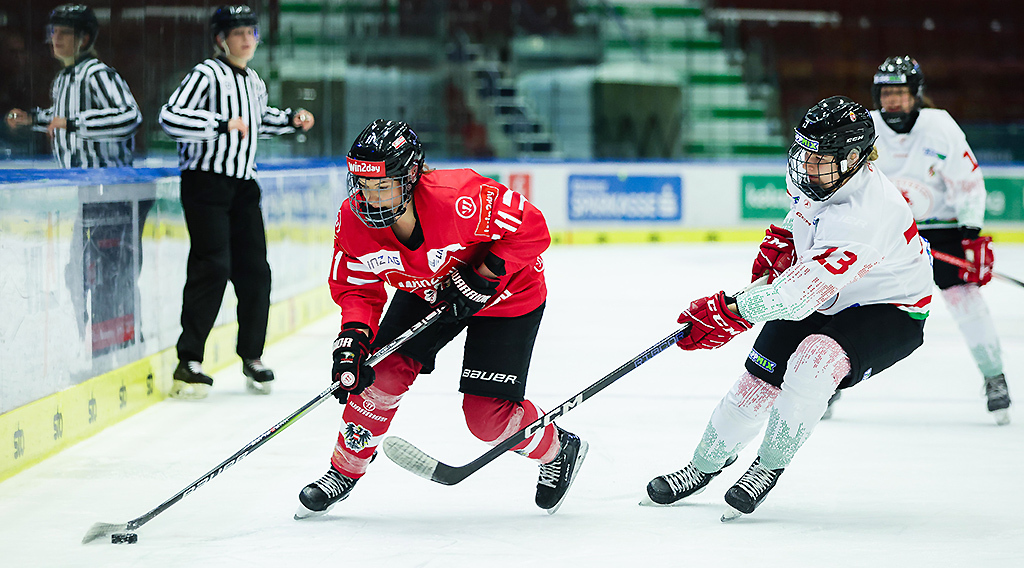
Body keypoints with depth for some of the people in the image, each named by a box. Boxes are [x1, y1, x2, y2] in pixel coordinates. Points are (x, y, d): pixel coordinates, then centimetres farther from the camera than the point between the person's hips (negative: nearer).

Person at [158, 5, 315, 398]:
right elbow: (170, 117, -23)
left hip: (242, 187, 8)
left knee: (254, 270, 7)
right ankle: (188, 363, -11)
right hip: (205, 184, -8)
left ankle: (251, 357, 21)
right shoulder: (206, 75, -12)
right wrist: (222, 123, -27)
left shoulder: (254, 82, 15)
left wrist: (291, 120, 20)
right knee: (213, 267, -15)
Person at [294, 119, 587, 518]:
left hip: (507, 294, -5)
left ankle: (558, 452, 21)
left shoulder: (459, 198, -40)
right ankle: (345, 471, 11)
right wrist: (353, 340, -23)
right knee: (383, 373, -10)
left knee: (486, 415, -9)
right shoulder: (354, 220, -21)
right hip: (425, 291, 5)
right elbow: (358, 288, -7)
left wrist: (481, 278, -29)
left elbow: (532, 229, -29)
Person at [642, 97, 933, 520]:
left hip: (891, 314, -8)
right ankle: (705, 466, 23)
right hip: (825, 297, 8)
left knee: (813, 361, -33)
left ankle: (769, 467, -12)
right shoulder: (811, 174, -12)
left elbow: (809, 286, -46)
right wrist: (782, 240, 3)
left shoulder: (865, 216, -39)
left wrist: (732, 313, -49)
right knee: (760, 379, 1)